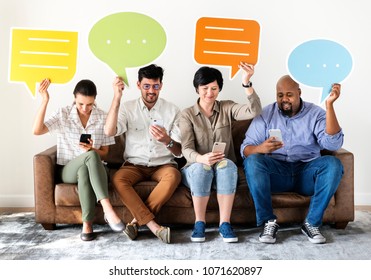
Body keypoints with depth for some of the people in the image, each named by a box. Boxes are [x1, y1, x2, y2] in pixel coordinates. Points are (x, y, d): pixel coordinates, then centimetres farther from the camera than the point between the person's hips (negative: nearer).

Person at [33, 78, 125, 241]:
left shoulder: (102, 118, 1)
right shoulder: (63, 114, -1)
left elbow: (104, 154, 4)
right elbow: (37, 131, -15)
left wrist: (92, 149, -19)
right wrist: (45, 101, -23)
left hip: (92, 168, 1)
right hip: (67, 170, -1)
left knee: (84, 170, -38)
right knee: (91, 156, -36)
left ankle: (87, 223, -32)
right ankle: (108, 210, -43)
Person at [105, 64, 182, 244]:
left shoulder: (172, 111, 3)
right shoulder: (128, 108, 4)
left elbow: (180, 151, -1)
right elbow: (109, 131, -16)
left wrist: (167, 140, -24)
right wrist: (117, 97, -21)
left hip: (163, 165, 0)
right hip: (134, 165, 1)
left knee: (173, 175, -34)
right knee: (118, 179, -31)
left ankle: (137, 220, -27)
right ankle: (153, 225, -33)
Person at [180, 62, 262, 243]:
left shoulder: (227, 108, 6)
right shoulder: (187, 114, 2)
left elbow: (254, 111, -14)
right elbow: (186, 149, -11)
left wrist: (246, 83, -28)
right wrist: (201, 158, -34)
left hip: (224, 170, 1)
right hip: (196, 169, -1)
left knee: (227, 164, -33)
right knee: (202, 168, -35)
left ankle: (224, 224, -28)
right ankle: (199, 223, -21)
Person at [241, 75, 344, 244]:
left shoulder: (315, 113, 5)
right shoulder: (266, 114, 5)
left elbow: (333, 144, -13)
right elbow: (245, 149, -4)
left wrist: (329, 105, -20)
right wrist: (260, 148, -28)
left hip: (306, 173, 1)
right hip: (276, 172, 0)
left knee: (333, 164, -26)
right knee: (252, 161, -28)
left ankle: (312, 223, -17)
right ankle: (268, 221, -20)